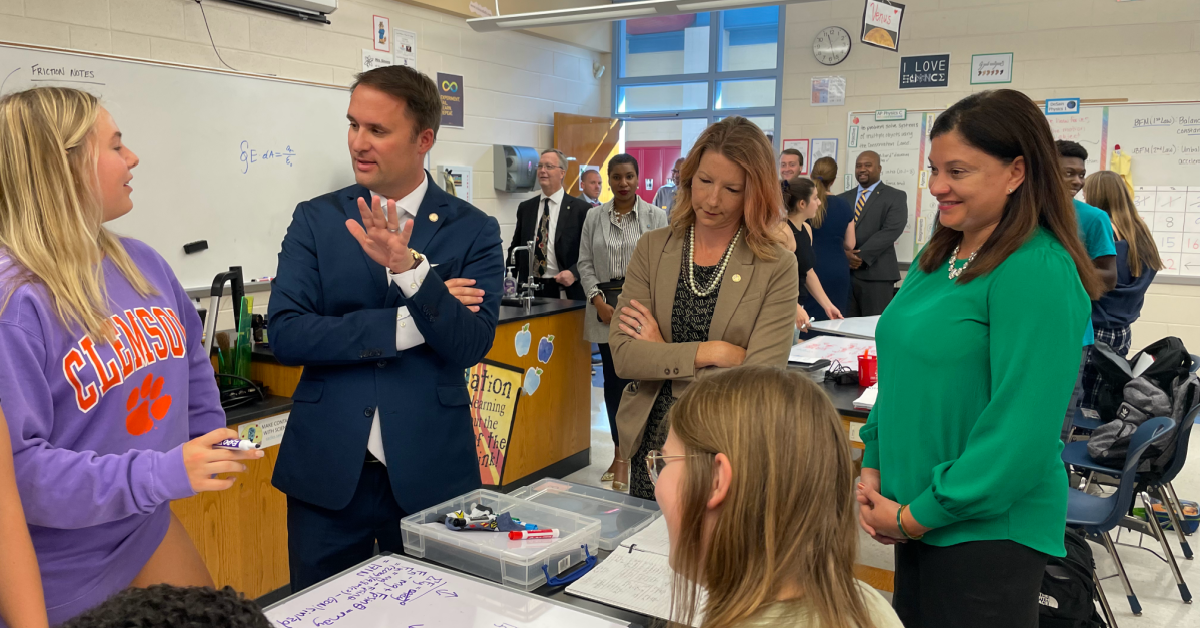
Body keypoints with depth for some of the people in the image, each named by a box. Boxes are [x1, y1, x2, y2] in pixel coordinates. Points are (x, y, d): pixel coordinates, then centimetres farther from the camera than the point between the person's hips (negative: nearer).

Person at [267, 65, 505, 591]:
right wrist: (410, 323, -15)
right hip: (327, 471, 1)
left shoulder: (473, 230, -1)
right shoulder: (315, 220, 3)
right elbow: (285, 335, -9)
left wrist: (409, 268, -26)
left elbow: (470, 345, -11)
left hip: (430, 471, 0)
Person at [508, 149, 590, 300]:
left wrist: (574, 273, -18)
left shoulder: (581, 208, -3)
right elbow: (515, 247, 17)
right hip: (529, 288, 4)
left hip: (564, 290, -3)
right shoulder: (525, 208, 11)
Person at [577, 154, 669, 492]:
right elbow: (585, 263, 7)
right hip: (604, 306, 3)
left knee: (632, 377, -9)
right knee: (611, 379, 8)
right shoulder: (594, 216, 8)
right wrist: (599, 301, -6)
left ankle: (623, 456, -2)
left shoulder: (655, 216, 1)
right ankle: (623, 451, 19)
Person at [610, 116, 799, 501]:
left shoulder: (777, 268, -9)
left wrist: (662, 355, -12)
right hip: (652, 443, 3)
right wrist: (712, 353, -17)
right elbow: (623, 355, -8)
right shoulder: (652, 249, 0)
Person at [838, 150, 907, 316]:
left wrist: (861, 256, -15)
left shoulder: (895, 197, 3)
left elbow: (891, 230, -10)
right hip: (843, 272, 4)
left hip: (875, 273, -4)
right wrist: (845, 252, -12)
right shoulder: (844, 198, 18)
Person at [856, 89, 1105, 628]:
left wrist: (916, 516, -16)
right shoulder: (938, 257, 6)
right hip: (914, 517, 7)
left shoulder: (1037, 273, -18)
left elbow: (1021, 430, -21)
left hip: (987, 532, -7)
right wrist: (872, 470, 3)